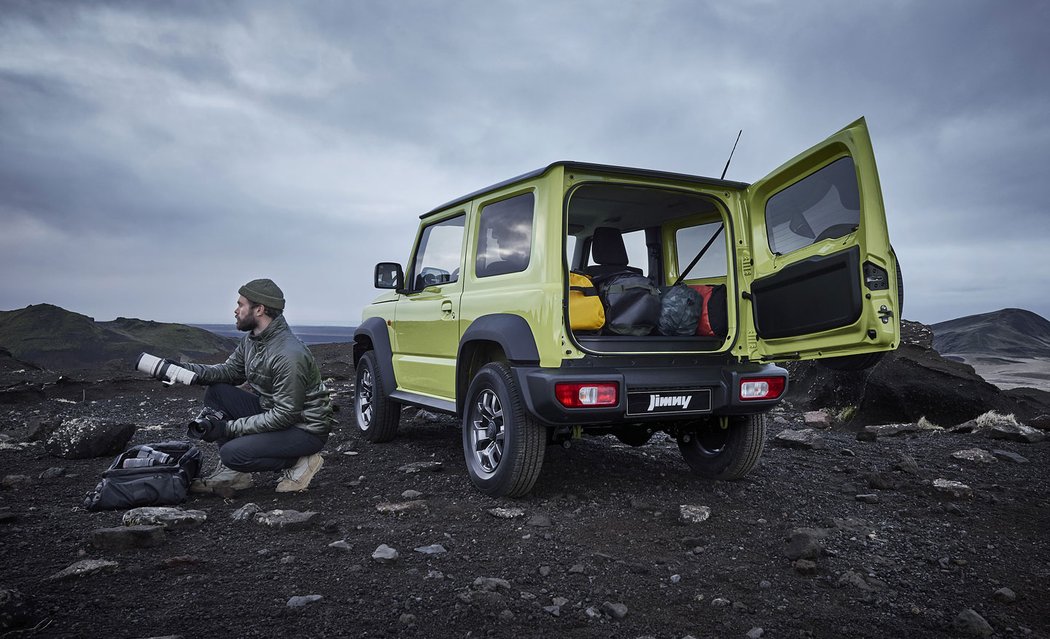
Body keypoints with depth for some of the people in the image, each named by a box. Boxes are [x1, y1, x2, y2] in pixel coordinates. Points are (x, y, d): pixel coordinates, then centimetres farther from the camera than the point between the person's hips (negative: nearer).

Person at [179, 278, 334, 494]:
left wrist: (228, 428, -22)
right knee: (216, 392, -2)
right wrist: (188, 370, -5)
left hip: (306, 429, -9)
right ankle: (232, 474, 1)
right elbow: (231, 370, 13)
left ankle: (299, 462, -3)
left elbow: (285, 416, -26)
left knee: (232, 453, -23)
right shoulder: (251, 339, 1)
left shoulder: (289, 355, -28)